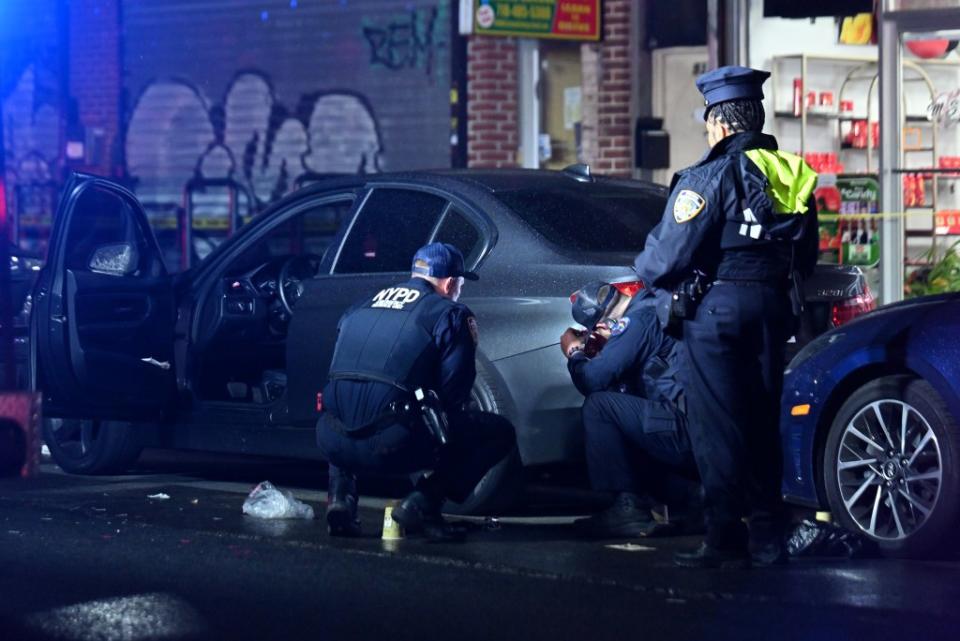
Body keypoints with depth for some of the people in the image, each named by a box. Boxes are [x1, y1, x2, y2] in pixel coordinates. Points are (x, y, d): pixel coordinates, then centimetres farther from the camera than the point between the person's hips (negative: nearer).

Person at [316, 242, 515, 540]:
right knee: (499, 432, 10)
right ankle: (422, 503, -4)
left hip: (333, 443, 6)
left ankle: (340, 494, 15)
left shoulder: (361, 307, 21)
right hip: (394, 447, -5)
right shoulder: (451, 314, 4)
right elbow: (453, 395, -1)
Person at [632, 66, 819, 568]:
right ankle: (767, 538, 15)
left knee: (717, 427, -2)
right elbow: (806, 260, 17)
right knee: (761, 423, 13)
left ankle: (725, 541, -2)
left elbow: (668, 257, -15)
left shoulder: (712, 175, -13)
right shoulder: (792, 175, 9)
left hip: (717, 306, -7)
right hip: (774, 307, 7)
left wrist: (643, 269, 6)